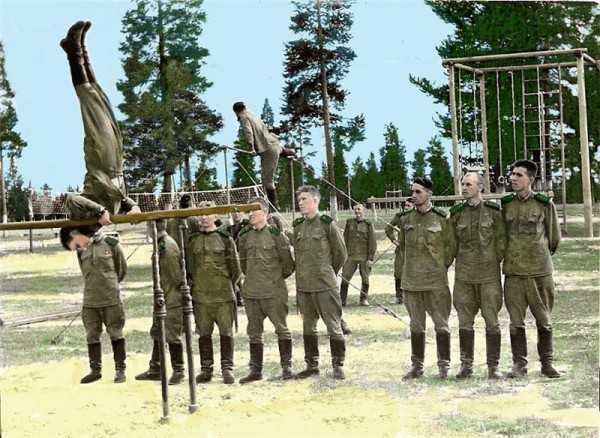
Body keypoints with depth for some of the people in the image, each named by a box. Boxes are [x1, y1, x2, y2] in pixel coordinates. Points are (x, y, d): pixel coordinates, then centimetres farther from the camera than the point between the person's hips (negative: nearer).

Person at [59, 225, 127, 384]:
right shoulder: (81, 251, 3)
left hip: (111, 299, -3)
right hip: (90, 301, 3)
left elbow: (122, 268, 4)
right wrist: (96, 288, 3)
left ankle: (120, 369, 13)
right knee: (92, 336, 7)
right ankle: (95, 369, 18)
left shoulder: (110, 243, -6)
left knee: (116, 334, 4)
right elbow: (87, 274, 13)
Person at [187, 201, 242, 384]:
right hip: (200, 296, 2)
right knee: (204, 333, 7)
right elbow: (188, 266, 15)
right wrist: (194, 286, 8)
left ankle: (227, 368, 7)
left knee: (226, 332, 0)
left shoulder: (225, 238, 2)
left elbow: (235, 268, 5)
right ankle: (206, 368, 15)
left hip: (223, 295, -2)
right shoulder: (192, 240, 8)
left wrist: (227, 285, 7)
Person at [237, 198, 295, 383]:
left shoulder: (275, 234, -8)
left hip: (274, 291, -5)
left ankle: (286, 366, 8)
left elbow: (288, 260, -3)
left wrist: (278, 277, 6)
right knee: (254, 332, 10)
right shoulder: (244, 236, 7)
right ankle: (255, 370, 16)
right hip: (251, 291, 5)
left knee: (281, 329, 0)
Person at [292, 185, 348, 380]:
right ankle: (312, 365, 22)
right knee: (308, 326, 13)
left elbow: (341, 253, -2)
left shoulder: (327, 224, -7)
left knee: (334, 326, -1)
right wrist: (302, 276, 12)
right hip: (303, 285, 6)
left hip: (325, 285, -6)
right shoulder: (298, 226, 9)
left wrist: (328, 273, 7)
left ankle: (338, 365, 7)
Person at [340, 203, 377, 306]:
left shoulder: (368, 225, -1)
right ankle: (342, 300, -1)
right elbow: (345, 238, 12)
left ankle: (364, 299, 19)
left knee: (365, 278, 5)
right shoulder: (349, 223, 7)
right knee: (345, 277, -6)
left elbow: (373, 243, -2)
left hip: (364, 257, -2)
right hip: (351, 256, 2)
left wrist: (371, 258, -7)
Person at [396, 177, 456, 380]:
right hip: (411, 280, 4)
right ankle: (417, 365, 19)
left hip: (436, 280, -4)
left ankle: (444, 365, 9)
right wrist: (408, 267, 12)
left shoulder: (441, 218, -5)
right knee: (416, 325, 11)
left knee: (441, 324, 0)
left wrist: (442, 266, 1)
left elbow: (451, 246, 2)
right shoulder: (405, 218, 6)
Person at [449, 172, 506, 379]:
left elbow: (501, 240, 3)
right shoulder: (456, 213, 5)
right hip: (464, 274, 2)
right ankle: (466, 365, 13)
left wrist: (493, 261, 2)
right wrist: (462, 260, 8)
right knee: (465, 321, 4)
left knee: (492, 321, -1)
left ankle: (493, 366, 6)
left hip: (488, 274, -2)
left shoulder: (493, 211, -2)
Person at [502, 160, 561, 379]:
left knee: (544, 320, 6)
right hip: (513, 272, 2)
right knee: (516, 321, 3)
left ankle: (547, 363, 16)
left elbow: (554, 238, 9)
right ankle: (519, 364, 12)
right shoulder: (505, 204, 4)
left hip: (540, 271, -1)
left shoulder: (545, 204, -1)